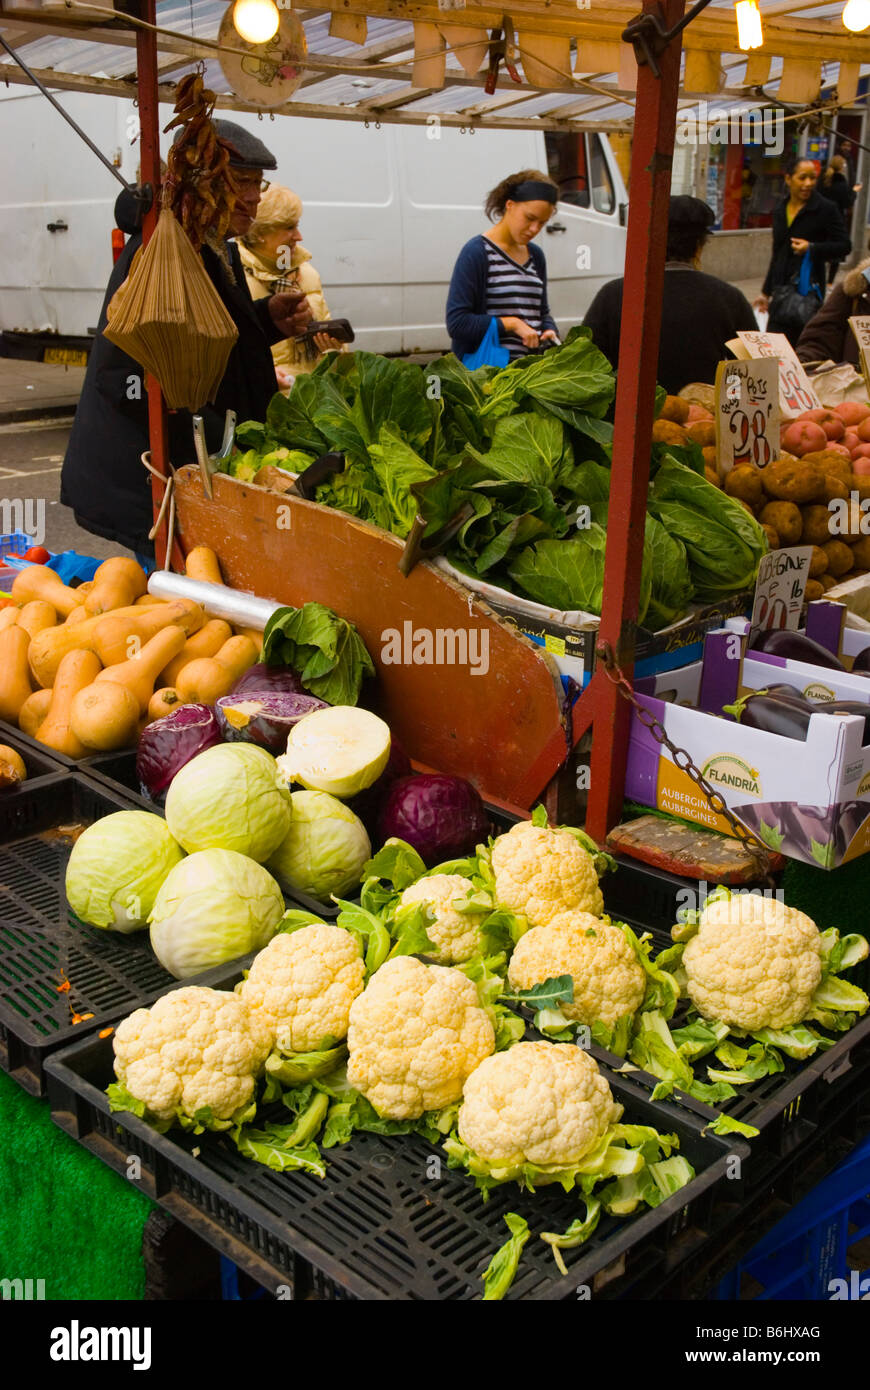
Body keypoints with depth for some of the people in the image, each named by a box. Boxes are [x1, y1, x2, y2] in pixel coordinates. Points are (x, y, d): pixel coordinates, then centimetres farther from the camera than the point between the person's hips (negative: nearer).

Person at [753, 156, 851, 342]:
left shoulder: (826, 208, -5)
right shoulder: (780, 209, 12)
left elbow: (844, 246, -5)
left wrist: (812, 248, -20)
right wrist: (766, 292, 21)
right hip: (782, 287, 6)